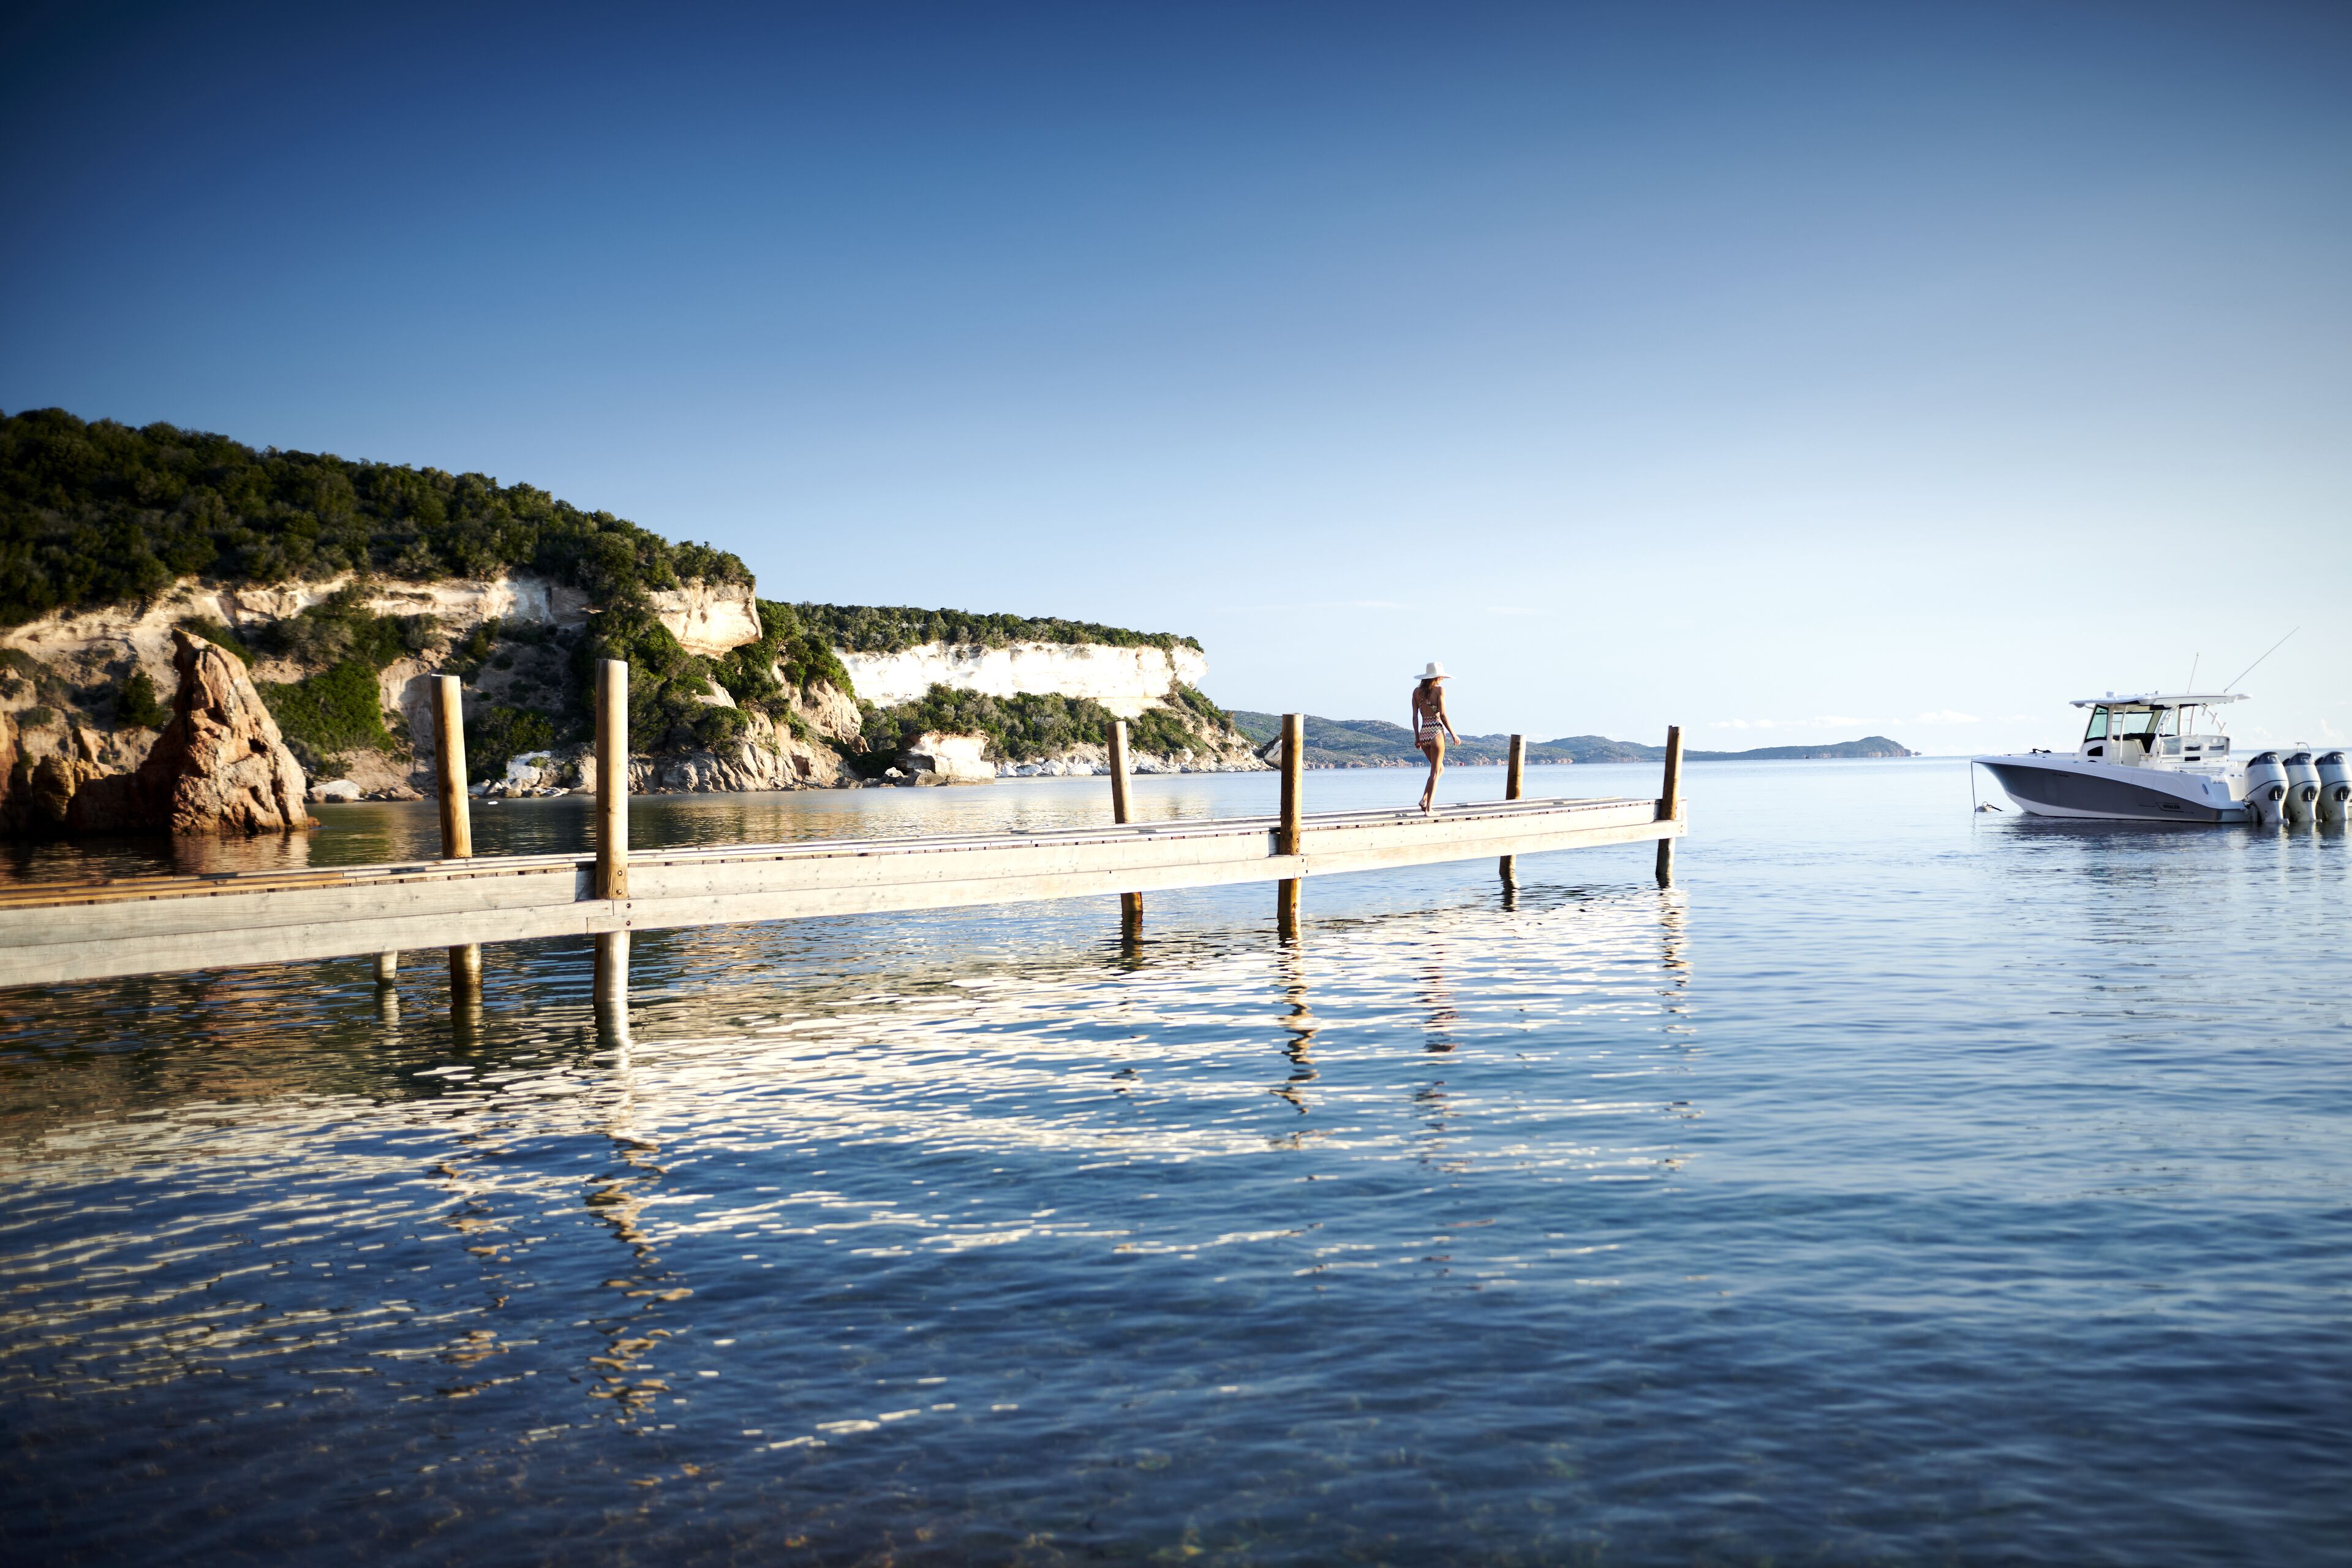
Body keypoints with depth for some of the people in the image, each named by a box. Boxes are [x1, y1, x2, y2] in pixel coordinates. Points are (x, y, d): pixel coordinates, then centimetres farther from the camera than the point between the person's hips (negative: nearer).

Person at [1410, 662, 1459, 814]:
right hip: (1437, 732, -6)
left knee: (1440, 768, 22)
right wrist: (1453, 735, -3)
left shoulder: (1417, 691, 7)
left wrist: (1417, 737, 14)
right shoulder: (1440, 690, -7)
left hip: (1423, 733, 6)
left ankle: (1424, 799, 9)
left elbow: (1415, 716, 7)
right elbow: (1443, 716, -11)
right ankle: (1429, 808, 0)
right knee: (1435, 772, 3)